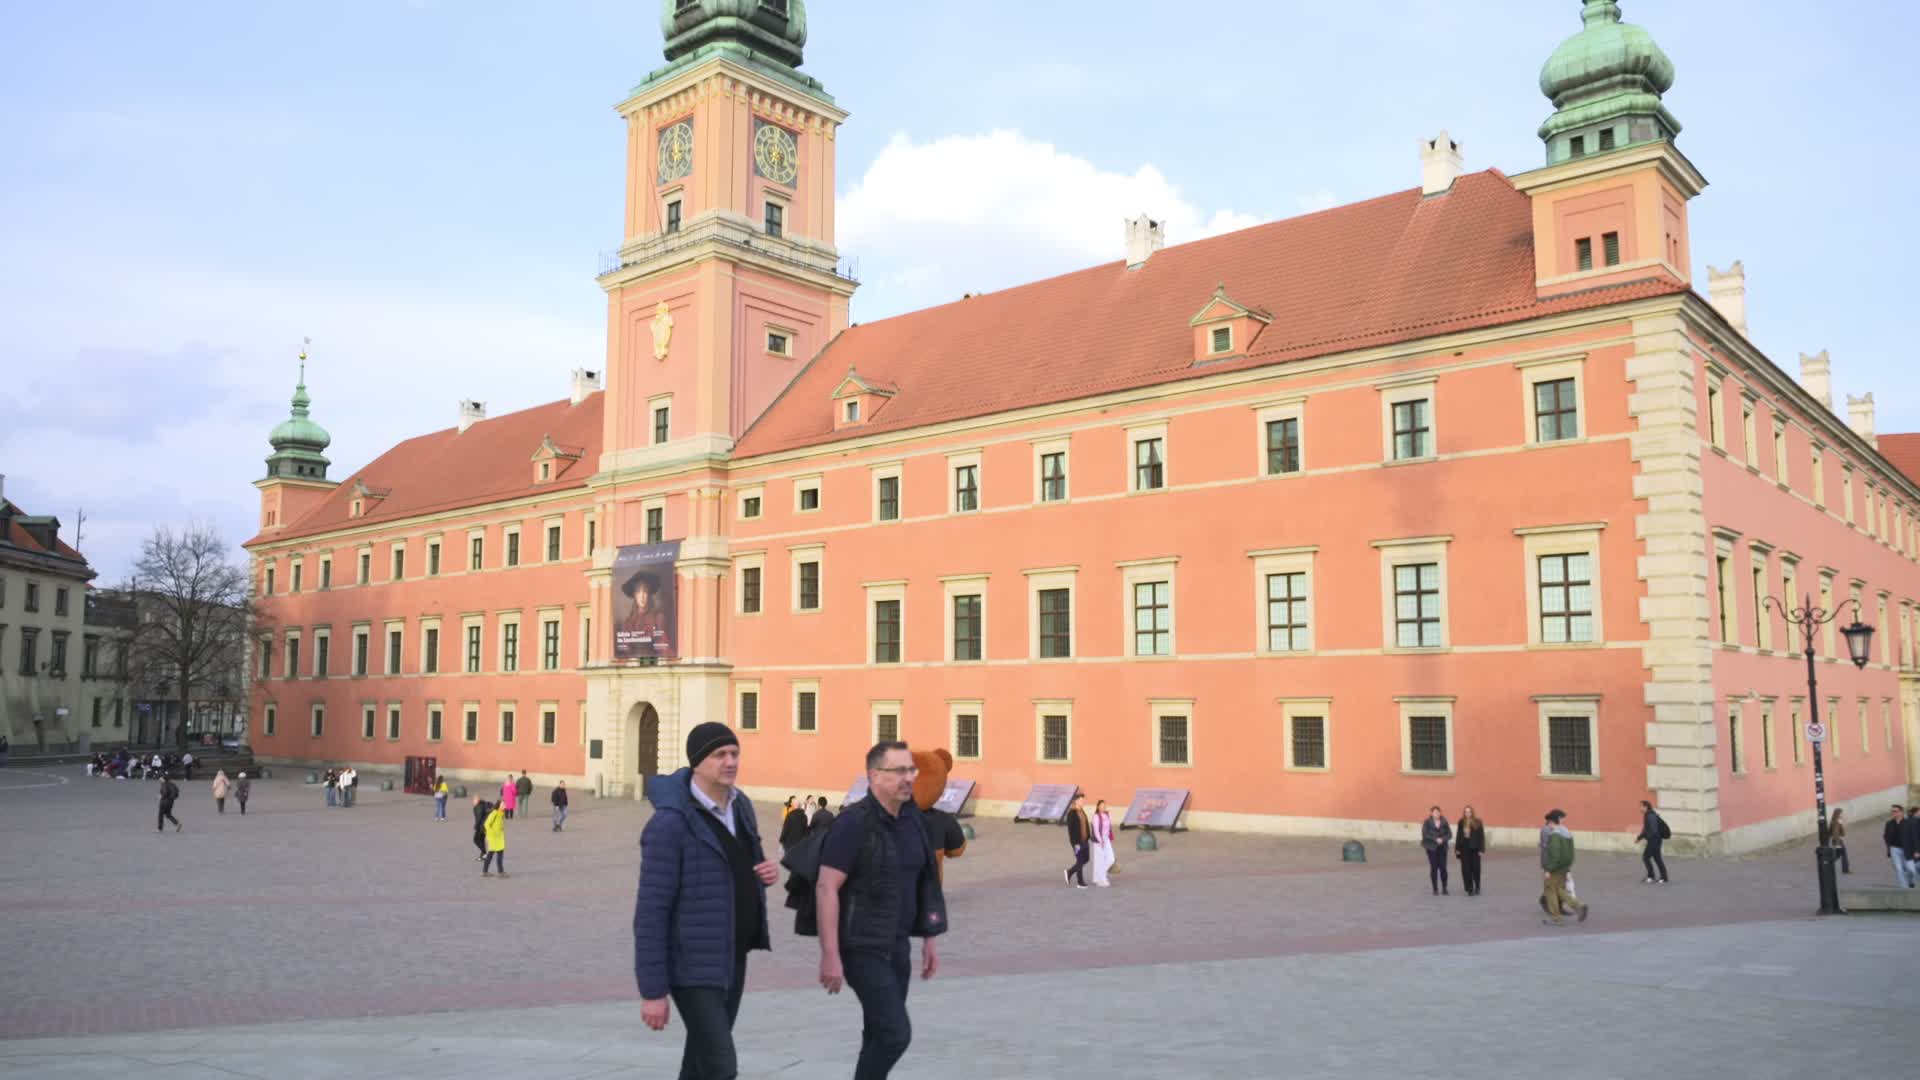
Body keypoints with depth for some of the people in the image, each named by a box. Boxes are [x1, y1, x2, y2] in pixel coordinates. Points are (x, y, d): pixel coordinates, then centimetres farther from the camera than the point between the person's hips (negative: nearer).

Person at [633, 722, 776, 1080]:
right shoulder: (671, 823, -21)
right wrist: (652, 991, -19)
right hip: (693, 964, -8)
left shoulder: (740, 806, 4)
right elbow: (651, 912, -19)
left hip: (731, 957, 8)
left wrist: (766, 870, -5)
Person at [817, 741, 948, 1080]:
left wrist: (929, 941, 13)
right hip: (861, 947, -7)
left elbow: (923, 884, 14)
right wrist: (830, 956, -22)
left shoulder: (913, 820, 5)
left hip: (896, 944, 7)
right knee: (896, 1033, -12)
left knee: (881, 1034, 12)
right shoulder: (854, 823, -18)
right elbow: (826, 889, -20)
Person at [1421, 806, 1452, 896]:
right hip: (1431, 848, -2)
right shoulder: (1427, 823, -3)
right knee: (1434, 868, 1)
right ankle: (1435, 889, 9)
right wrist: (1436, 839, -19)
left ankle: (1444, 888, 8)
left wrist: (1442, 839, -17)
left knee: (1443, 868, -3)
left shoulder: (1444, 822, 4)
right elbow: (1425, 834, -11)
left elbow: (1449, 834, 1)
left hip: (1442, 848, 2)